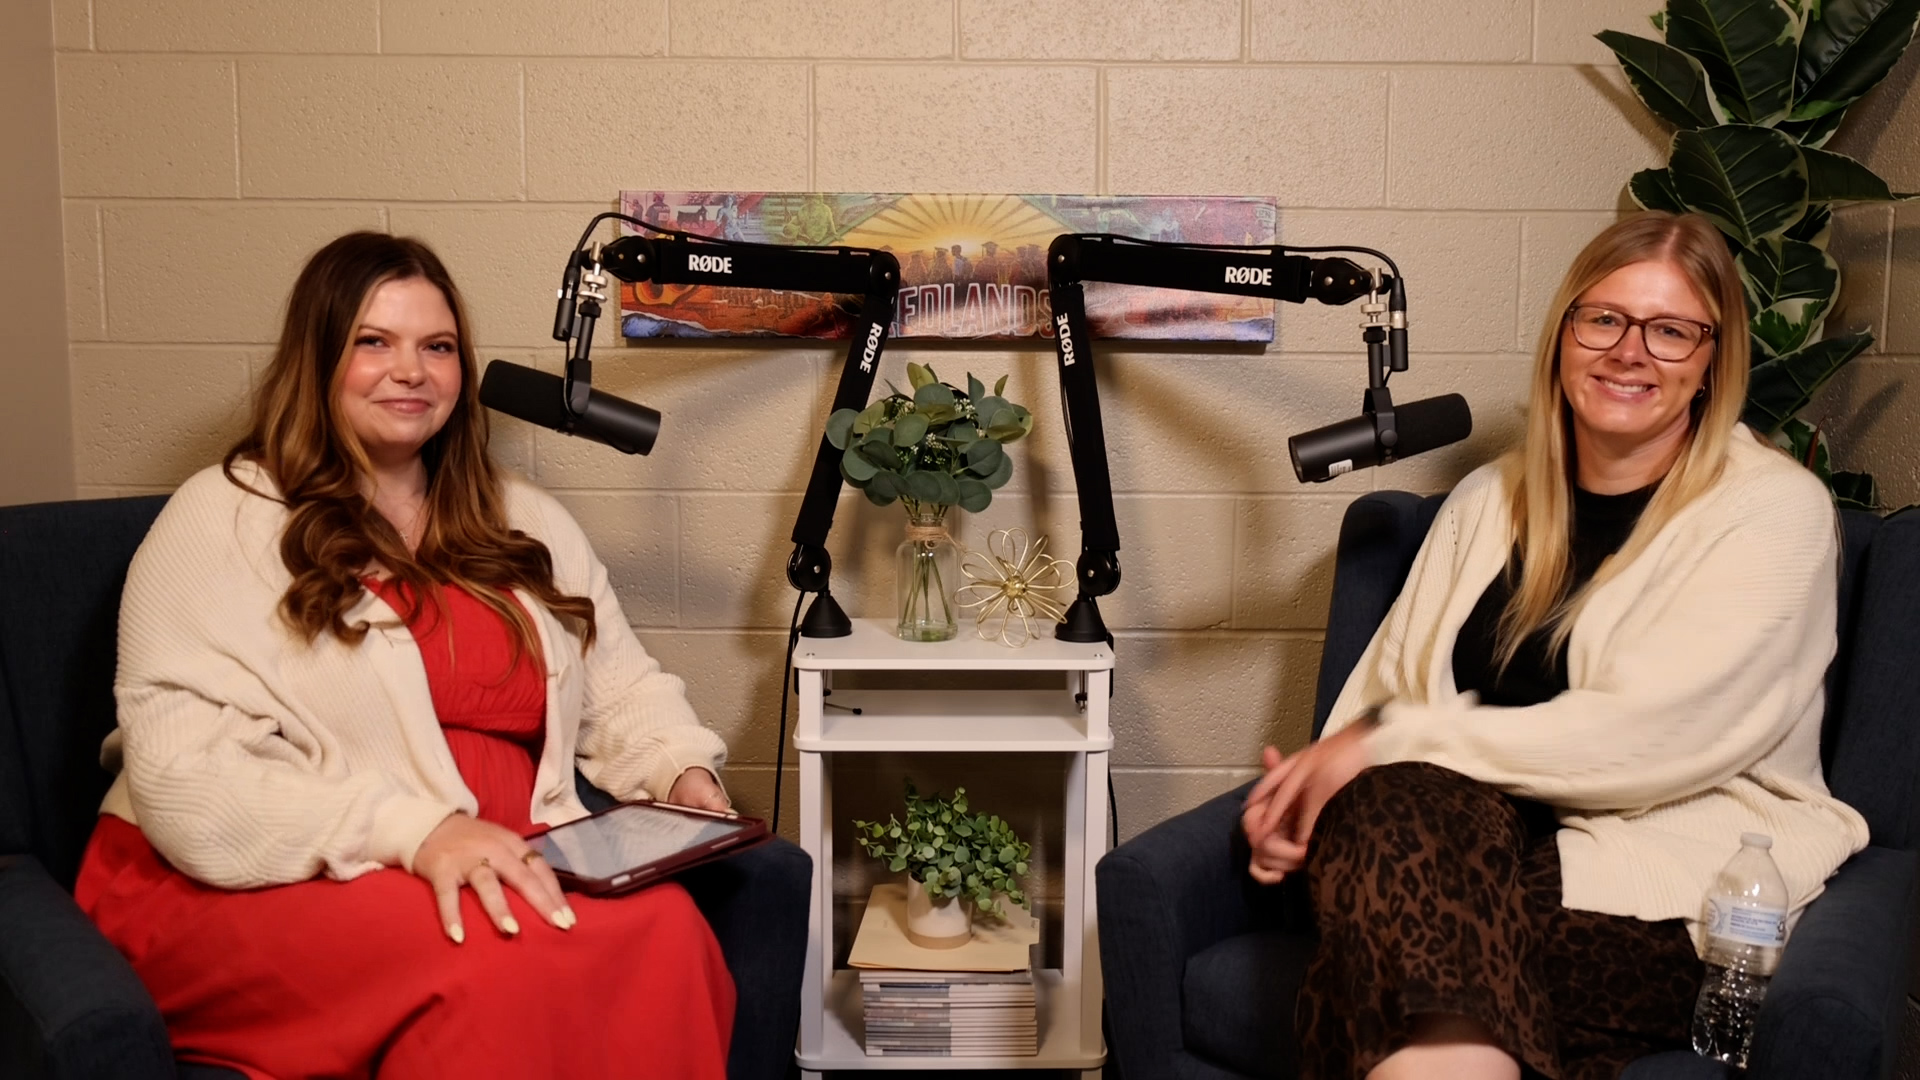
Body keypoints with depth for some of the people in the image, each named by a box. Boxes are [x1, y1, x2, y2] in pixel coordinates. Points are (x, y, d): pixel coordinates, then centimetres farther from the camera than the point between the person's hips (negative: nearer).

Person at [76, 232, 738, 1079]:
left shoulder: (528, 526, 19)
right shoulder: (223, 520, -1)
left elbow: (620, 692, 22)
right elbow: (186, 772, -12)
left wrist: (682, 770, -1)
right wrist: (416, 833, -24)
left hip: (499, 871, 5)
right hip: (268, 883, -5)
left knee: (664, 927, -29)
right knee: (500, 964, -37)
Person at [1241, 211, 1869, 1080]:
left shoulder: (1773, 510, -1)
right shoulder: (1488, 500, 17)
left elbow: (1644, 736, -13)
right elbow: (1388, 681, 12)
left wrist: (1392, 743, -12)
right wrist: (1306, 795, -9)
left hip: (1670, 872, -5)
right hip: (1473, 834, 5)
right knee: (1388, 814, -31)